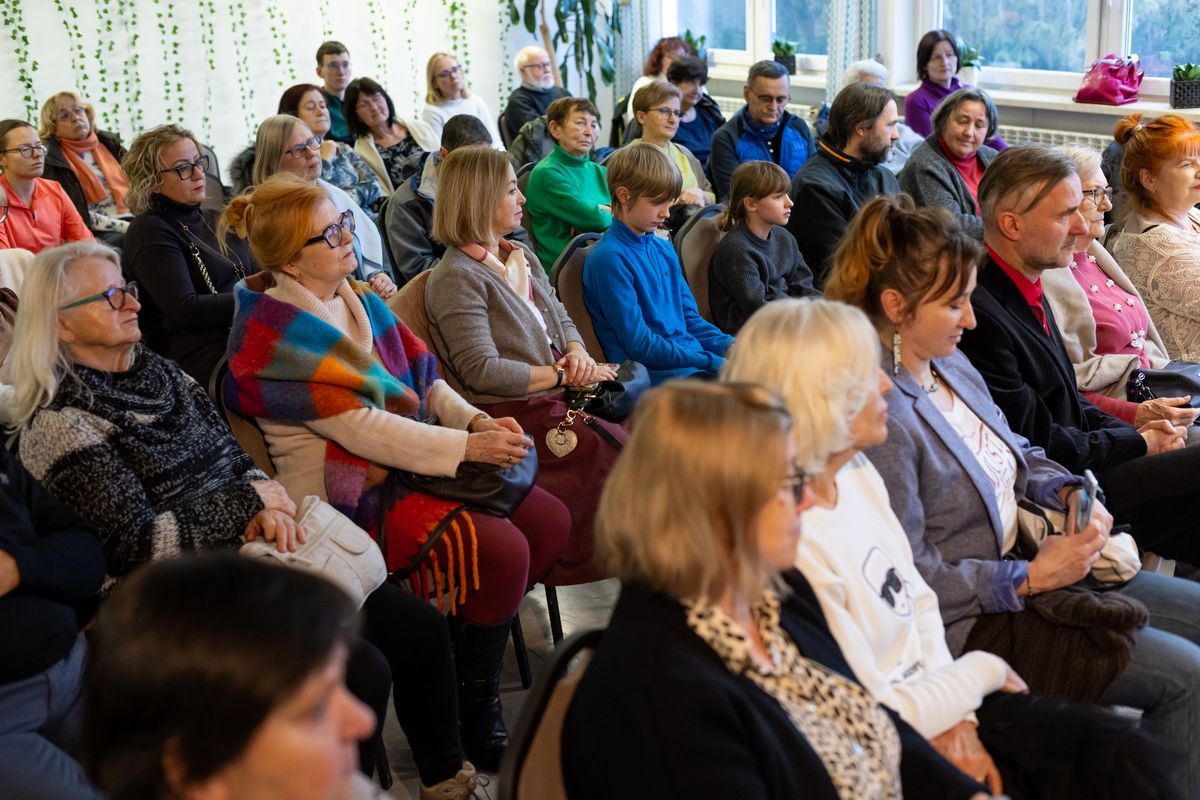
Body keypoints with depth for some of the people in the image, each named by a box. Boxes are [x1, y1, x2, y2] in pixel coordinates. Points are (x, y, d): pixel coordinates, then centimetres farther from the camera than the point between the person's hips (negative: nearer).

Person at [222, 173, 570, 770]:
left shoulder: (355, 299, 11)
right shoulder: (275, 334, -15)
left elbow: (422, 377, 13)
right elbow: (359, 427, -21)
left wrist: (479, 421, -5)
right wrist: (466, 448, -21)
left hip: (407, 463, 9)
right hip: (348, 494, -8)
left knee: (548, 521, -4)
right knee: (499, 549, -22)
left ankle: (472, 650, 10)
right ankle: (476, 723, -4)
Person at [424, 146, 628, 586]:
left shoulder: (521, 254, 18)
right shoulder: (456, 278, -10)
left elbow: (560, 317, 22)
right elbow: (482, 371, -18)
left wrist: (577, 353, -1)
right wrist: (561, 376, -13)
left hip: (554, 399, 8)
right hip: (510, 414, -8)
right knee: (619, 451, -19)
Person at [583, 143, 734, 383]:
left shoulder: (664, 249, 17)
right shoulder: (610, 258, -10)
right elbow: (639, 345, -13)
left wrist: (728, 346, 2)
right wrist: (714, 363, -15)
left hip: (693, 356, 8)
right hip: (652, 373, -8)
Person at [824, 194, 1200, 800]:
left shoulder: (951, 365, 4)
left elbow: (1017, 454, 19)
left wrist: (1068, 492, -1)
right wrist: (1032, 577, -22)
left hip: (1029, 566, 10)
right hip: (968, 617, -10)